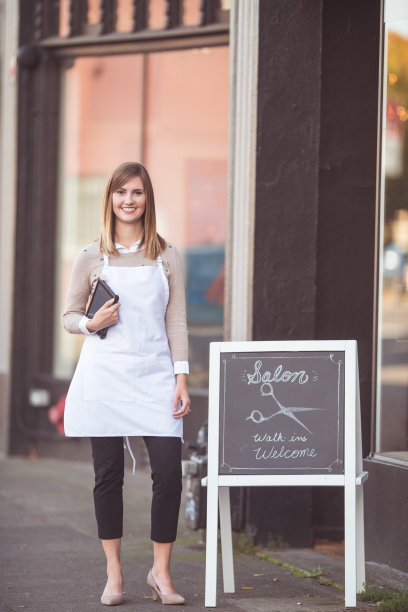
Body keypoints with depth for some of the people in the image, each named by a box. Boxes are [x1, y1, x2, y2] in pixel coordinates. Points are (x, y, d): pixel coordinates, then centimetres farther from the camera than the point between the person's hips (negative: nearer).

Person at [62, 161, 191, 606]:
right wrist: (92, 323, -12)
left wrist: (181, 378, 0)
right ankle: (113, 574, 12)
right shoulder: (91, 258, 5)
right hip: (105, 375, 0)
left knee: (169, 470, -9)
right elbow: (69, 315, 10)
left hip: (154, 375, 1)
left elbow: (176, 322, 7)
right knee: (108, 474, 2)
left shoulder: (165, 257, 7)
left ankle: (161, 572, 4)